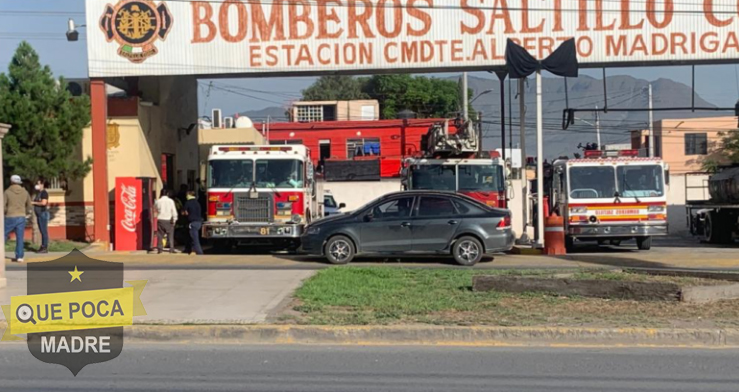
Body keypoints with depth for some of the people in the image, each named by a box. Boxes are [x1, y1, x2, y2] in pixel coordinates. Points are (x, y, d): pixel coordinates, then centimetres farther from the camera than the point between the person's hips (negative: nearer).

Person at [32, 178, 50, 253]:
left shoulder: (44, 192, -12)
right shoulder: (38, 193, 17)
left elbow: (43, 203, -23)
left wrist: (34, 202, -13)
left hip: (43, 214, -9)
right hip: (39, 214, 9)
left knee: (44, 231, -7)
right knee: (42, 231, 10)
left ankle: (45, 248, -6)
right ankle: (43, 247, 12)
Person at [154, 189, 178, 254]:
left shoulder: (158, 201, -1)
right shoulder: (170, 201, -6)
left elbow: (155, 209, 15)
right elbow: (174, 211, -7)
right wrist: (174, 219, -2)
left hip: (160, 220, 1)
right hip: (168, 220, -1)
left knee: (160, 235, 8)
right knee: (170, 235, 4)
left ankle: (159, 249, 5)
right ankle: (171, 249, -1)